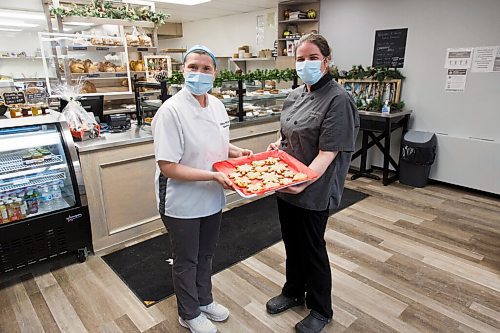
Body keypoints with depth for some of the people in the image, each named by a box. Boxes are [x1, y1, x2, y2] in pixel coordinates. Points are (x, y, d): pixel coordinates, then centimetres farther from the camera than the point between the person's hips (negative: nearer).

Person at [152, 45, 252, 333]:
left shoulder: (217, 105, 0)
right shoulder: (172, 111, -22)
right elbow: (167, 167, -24)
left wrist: (236, 151, -5)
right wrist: (213, 176, -29)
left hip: (212, 199, 7)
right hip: (183, 204, -6)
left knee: (206, 254, 25)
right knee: (186, 260, 16)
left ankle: (204, 300, 51)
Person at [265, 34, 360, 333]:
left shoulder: (338, 100, -16)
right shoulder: (295, 95, 8)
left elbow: (327, 152, -22)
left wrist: (305, 181, -34)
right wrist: (277, 145, -2)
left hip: (313, 192, -7)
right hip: (285, 186, 7)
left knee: (312, 249, 9)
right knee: (292, 243, 21)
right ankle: (293, 292, 46)